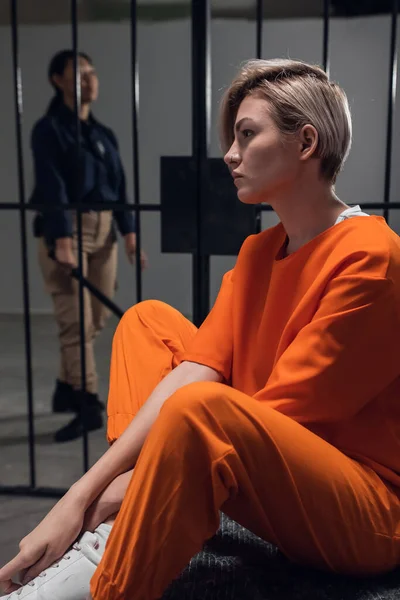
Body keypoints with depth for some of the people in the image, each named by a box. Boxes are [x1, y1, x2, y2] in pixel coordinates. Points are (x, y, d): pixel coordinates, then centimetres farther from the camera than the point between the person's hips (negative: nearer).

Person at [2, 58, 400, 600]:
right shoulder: (258, 251, 8)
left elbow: (278, 413, -21)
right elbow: (195, 370, -5)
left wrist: (131, 484, -18)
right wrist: (82, 495, -15)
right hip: (276, 468, 8)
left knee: (203, 407, -37)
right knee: (149, 320, 5)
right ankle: (106, 545, -10)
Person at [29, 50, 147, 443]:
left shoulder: (103, 134, 16)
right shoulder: (49, 129, -4)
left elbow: (119, 185, 14)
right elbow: (52, 187, -14)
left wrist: (129, 233, 5)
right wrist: (62, 240, -24)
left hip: (103, 230, 7)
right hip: (66, 228, -6)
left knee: (95, 321, 9)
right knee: (75, 321, -7)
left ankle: (66, 392, 25)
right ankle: (88, 406, -2)